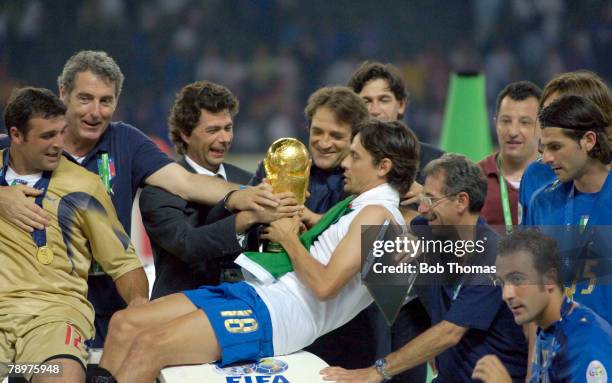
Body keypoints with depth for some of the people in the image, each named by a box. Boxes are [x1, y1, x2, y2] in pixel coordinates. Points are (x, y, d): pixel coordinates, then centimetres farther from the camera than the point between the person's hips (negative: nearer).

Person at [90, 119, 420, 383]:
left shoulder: (376, 214, -8)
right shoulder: (360, 208, 23)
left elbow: (324, 285, -18)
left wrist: (289, 238, -3)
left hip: (278, 316, -10)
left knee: (149, 346, -22)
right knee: (124, 324, -1)